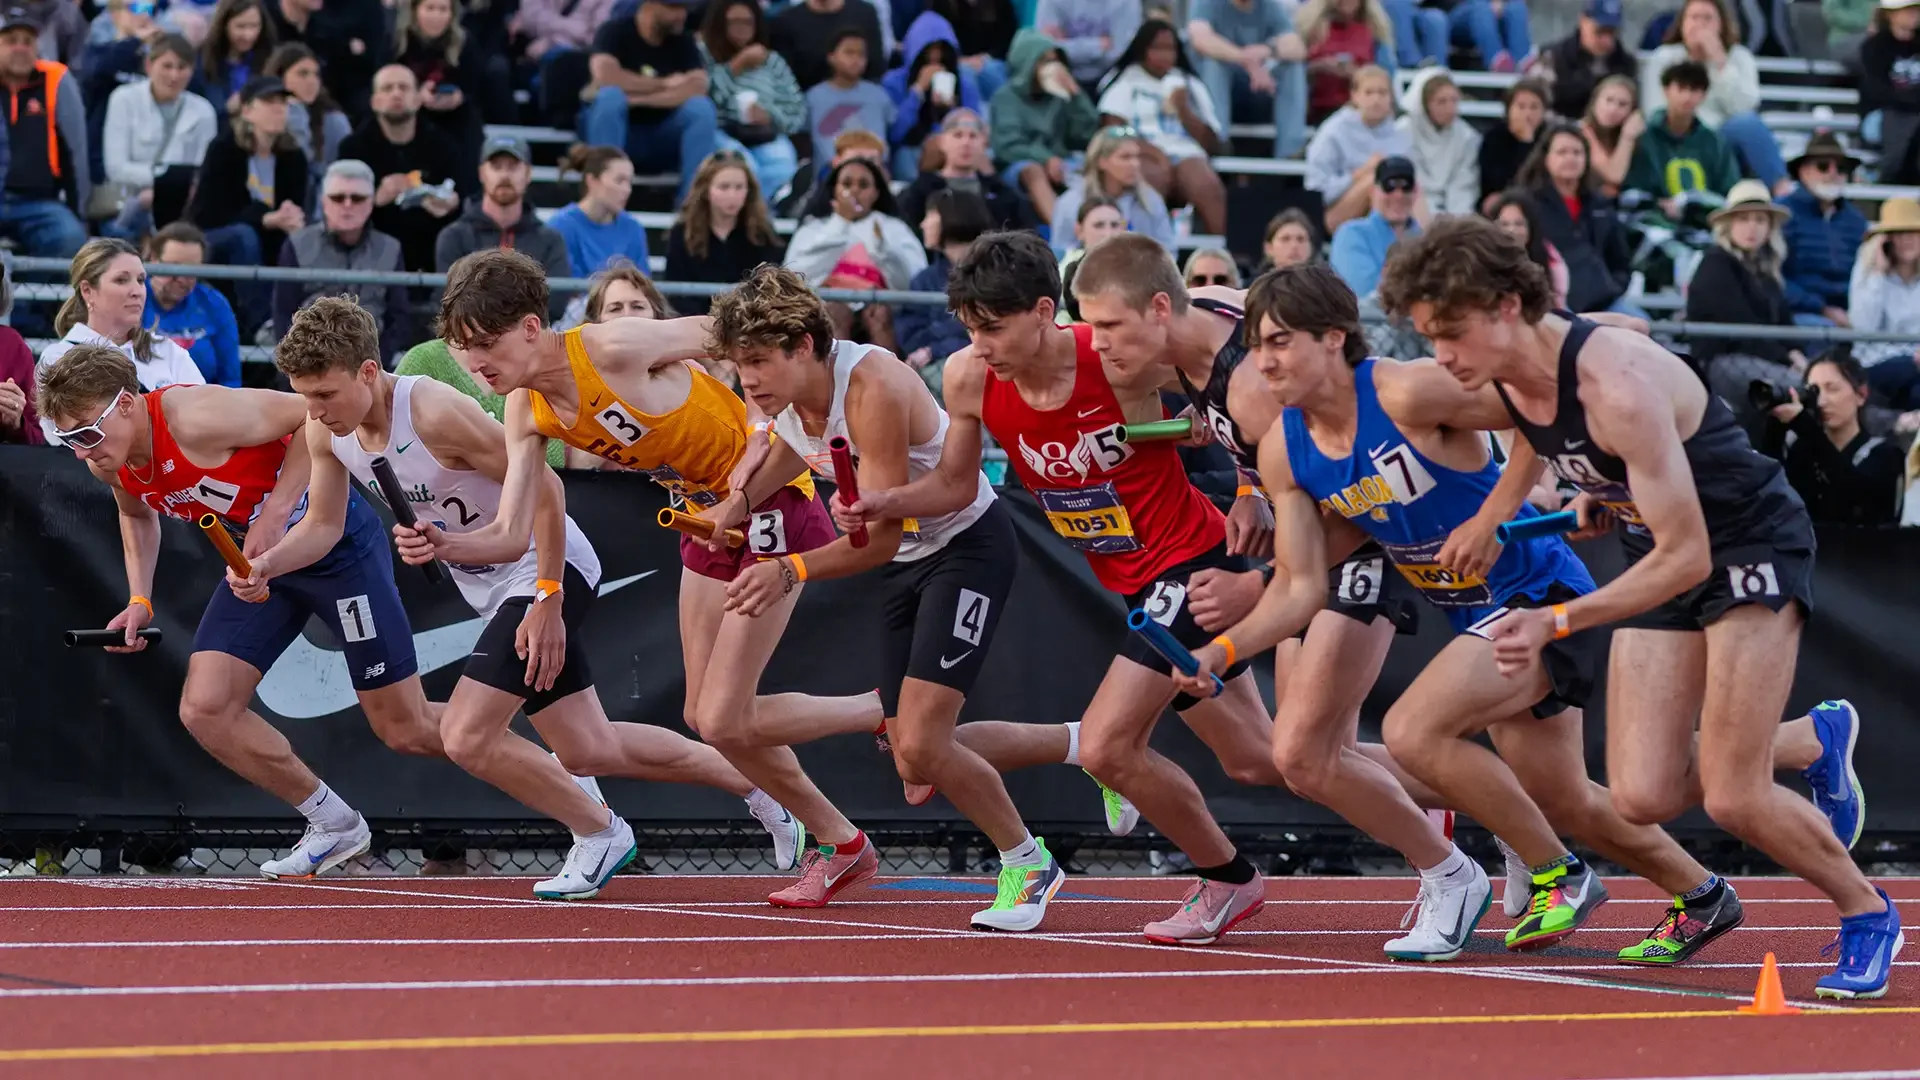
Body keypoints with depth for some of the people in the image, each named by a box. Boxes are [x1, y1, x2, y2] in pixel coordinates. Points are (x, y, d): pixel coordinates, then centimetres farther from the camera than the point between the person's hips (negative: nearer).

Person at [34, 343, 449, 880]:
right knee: (204, 710, -6)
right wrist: (139, 600, 6)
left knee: (405, 730, -5)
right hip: (258, 559, 8)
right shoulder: (110, 465, -6)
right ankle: (334, 825, 11)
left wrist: (275, 510, -26)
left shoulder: (196, 420, -31)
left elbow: (315, 412, -24)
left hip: (339, 540, -8)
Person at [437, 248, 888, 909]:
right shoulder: (526, 412, -3)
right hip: (707, 514, 8)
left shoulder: (614, 348, -26)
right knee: (704, 715, 9)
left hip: (770, 503, -8)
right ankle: (839, 843, 25)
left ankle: (888, 709, 11)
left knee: (725, 721, -10)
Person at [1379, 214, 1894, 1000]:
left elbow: (1687, 556, -31)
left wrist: (1556, 623, -35)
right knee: (1644, 797, -4)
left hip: (1750, 546, -7)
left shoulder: (1618, 387, -34)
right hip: (1661, 554, 7)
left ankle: (1867, 914, 12)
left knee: (1732, 800, -14)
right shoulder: (1504, 377, -10)